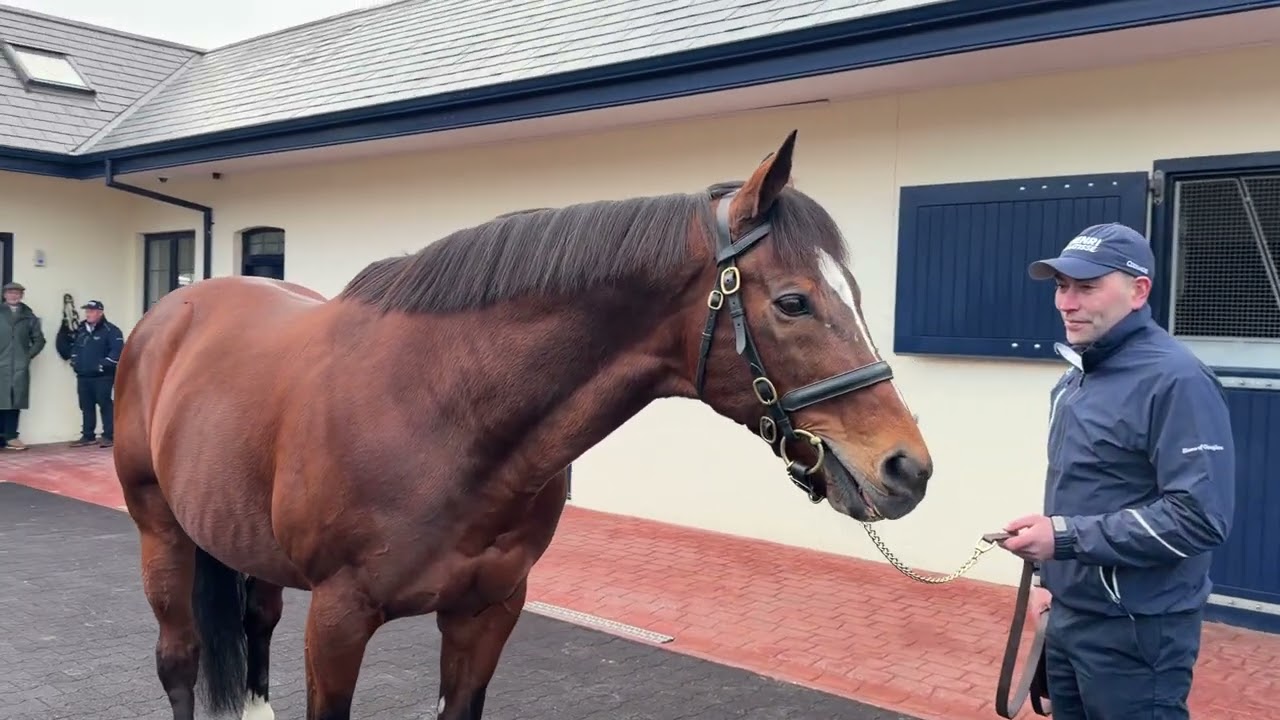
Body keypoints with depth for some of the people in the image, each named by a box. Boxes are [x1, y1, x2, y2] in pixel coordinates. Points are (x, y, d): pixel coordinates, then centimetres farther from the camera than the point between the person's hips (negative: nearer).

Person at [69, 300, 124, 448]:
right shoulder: (81, 330, 17)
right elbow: (75, 347, 30)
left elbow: (118, 350, -18)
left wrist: (104, 365, -21)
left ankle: (109, 436, -1)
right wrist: (75, 361, 13)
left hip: (102, 377, -8)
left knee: (105, 405, -6)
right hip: (83, 376, 8)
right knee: (86, 407, 11)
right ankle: (87, 436, 19)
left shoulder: (110, 330, -9)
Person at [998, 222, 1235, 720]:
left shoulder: (1175, 380, -18)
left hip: (1136, 630, -8)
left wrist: (1067, 537, -25)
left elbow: (1200, 516, -25)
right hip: (1069, 616, 9)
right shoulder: (1078, 377, 11)